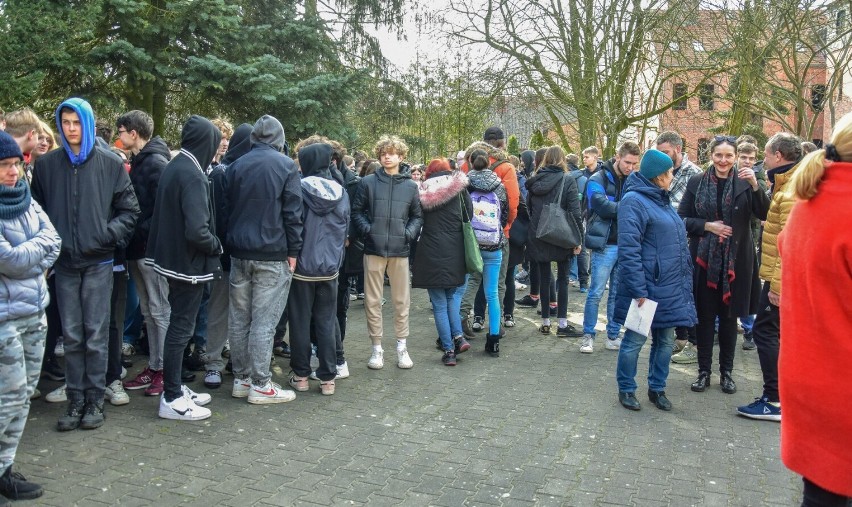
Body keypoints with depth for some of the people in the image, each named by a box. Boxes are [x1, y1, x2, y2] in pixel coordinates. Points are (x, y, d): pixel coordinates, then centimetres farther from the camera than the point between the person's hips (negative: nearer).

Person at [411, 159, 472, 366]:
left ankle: (448, 349, 5)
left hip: (432, 253, -1)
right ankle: (458, 336, 3)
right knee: (453, 296, 19)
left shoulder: (424, 193, 1)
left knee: (439, 304, 6)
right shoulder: (460, 190, 2)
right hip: (456, 253, 1)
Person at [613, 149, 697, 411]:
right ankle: (626, 389, 19)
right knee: (635, 339, 4)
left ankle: (657, 388, 28)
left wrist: (683, 280, 17)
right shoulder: (634, 201, -14)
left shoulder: (663, 200, 15)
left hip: (670, 287, 9)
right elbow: (629, 249, -19)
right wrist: (639, 290, -22)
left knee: (665, 340, 14)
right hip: (647, 286, -8)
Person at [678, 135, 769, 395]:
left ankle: (726, 372, 21)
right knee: (704, 315, 5)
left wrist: (755, 186, -22)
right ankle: (704, 371, 16)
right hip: (704, 258, 0)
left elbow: (764, 214, -9)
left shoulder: (745, 183, 1)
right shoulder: (696, 182, 2)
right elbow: (681, 218, 4)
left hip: (735, 260, 0)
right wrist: (707, 225, -12)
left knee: (729, 316, 8)